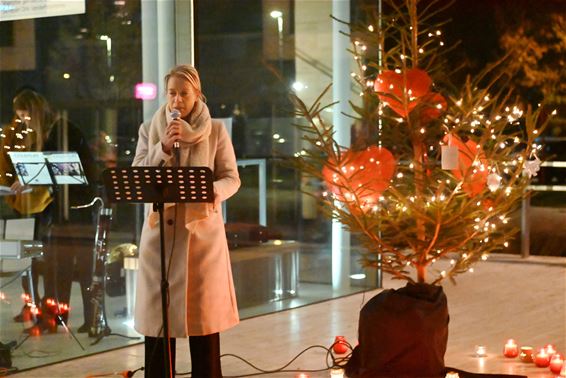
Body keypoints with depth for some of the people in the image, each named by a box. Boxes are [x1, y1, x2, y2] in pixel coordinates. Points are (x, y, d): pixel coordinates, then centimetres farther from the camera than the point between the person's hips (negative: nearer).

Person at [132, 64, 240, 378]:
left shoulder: (216, 131, 3)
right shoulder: (150, 130, 7)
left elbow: (231, 179, 1)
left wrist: (211, 192, -20)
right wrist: (164, 147, -13)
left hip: (202, 228, -1)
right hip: (161, 228, 1)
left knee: (203, 311, 0)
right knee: (157, 310, 1)